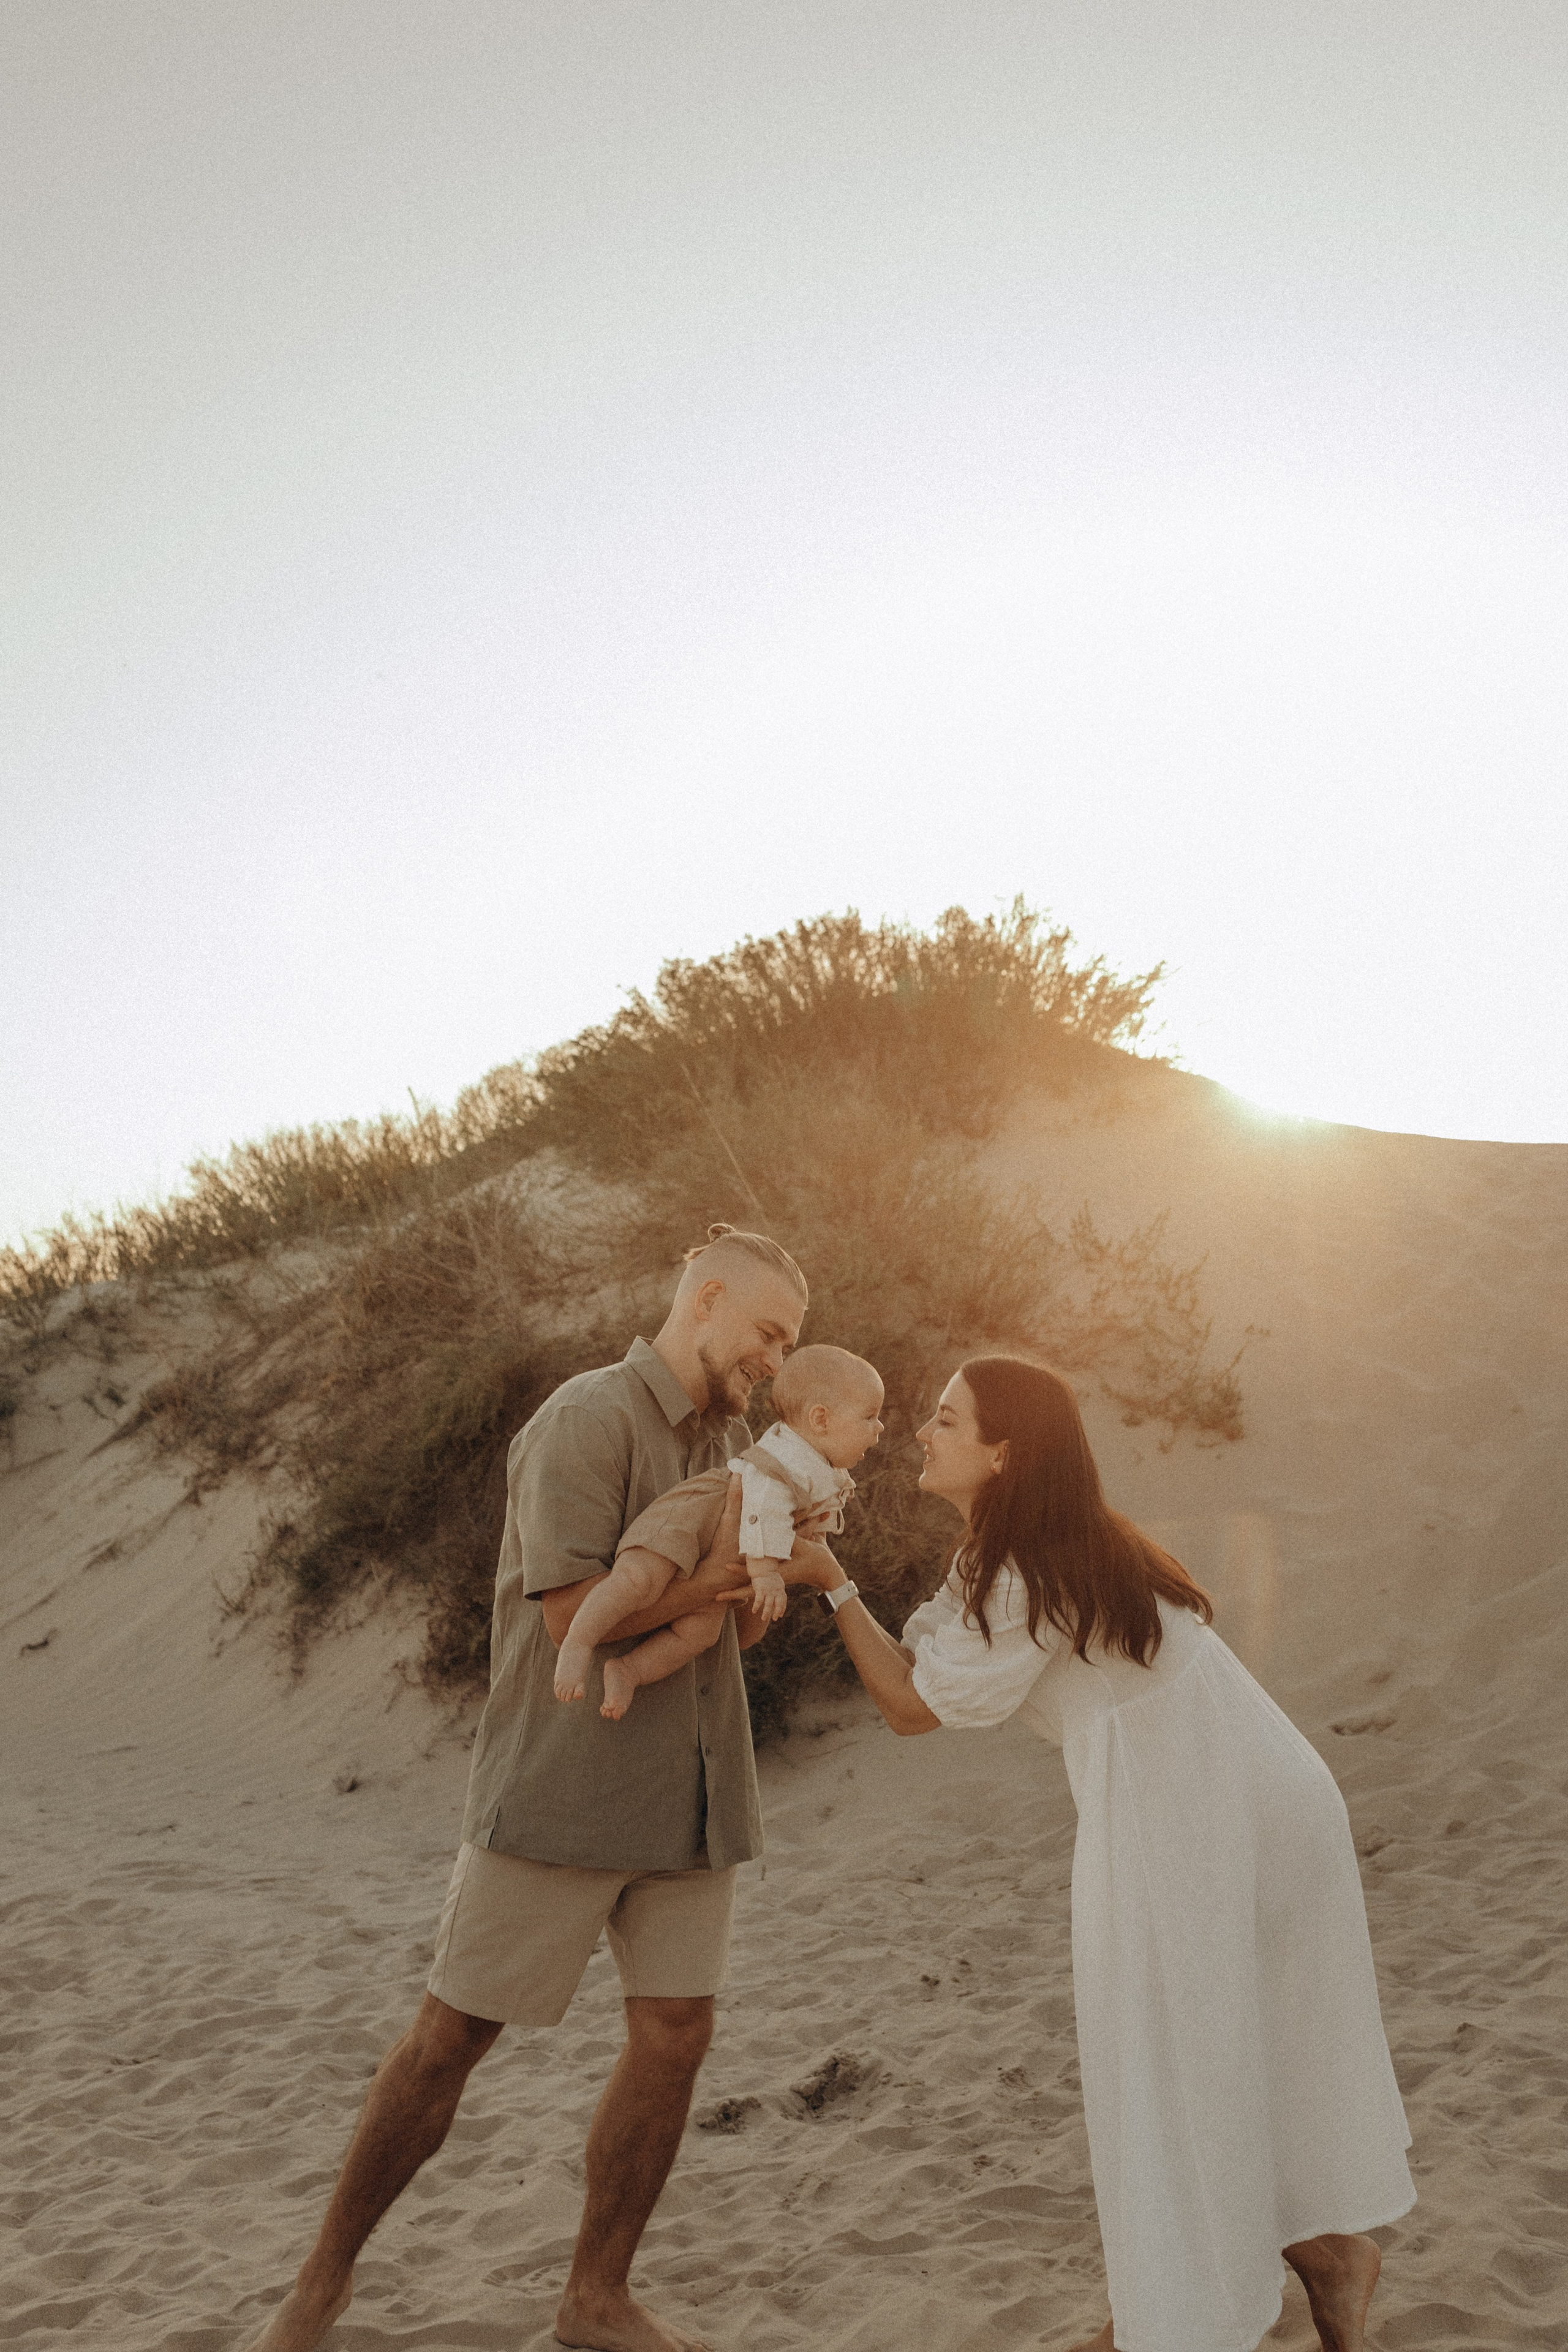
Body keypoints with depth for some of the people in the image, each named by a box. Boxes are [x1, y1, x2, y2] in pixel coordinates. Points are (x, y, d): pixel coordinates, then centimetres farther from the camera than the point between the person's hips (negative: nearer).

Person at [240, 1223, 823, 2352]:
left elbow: (739, 1631, 12)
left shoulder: (734, 1441, 10)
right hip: (563, 1784, -7)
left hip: (689, 1792, 7)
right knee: (453, 2035, 5)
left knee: (675, 2036, 6)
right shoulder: (589, 1418, -15)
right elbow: (574, 1612, -21)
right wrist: (714, 1575, -17)